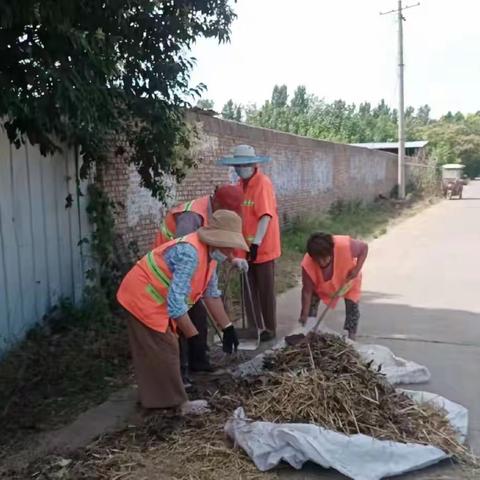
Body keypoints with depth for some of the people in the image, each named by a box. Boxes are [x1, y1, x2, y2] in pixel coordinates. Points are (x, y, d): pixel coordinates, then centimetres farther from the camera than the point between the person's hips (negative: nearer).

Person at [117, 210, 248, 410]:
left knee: (164, 350, 19)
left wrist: (227, 328, 9)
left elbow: (211, 293, 10)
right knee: (162, 353, -3)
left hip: (155, 299, 10)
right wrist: (193, 336, -26)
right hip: (142, 298, -10)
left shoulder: (210, 253, 0)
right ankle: (167, 401, 12)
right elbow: (176, 301, -34)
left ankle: (159, 397, 34)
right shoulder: (190, 253, -31)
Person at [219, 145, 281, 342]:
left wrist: (256, 242, -27)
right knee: (249, 290, 13)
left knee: (265, 290, 4)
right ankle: (254, 328, 25)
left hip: (263, 248, -7)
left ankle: (269, 329, 17)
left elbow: (266, 216, -22)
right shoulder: (241, 184, 9)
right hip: (247, 247, 7)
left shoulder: (263, 183, -15)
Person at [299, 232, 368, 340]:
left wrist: (357, 269, -32)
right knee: (312, 302, -7)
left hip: (348, 279, -1)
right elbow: (307, 292, -29)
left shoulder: (344, 245, -43)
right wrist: (304, 315, -32)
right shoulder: (308, 264, -37)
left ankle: (351, 338, 7)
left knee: (352, 305, -6)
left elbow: (364, 247, -22)